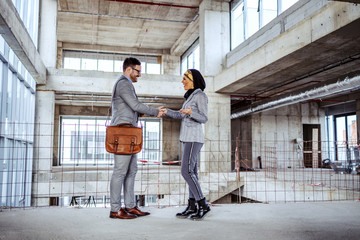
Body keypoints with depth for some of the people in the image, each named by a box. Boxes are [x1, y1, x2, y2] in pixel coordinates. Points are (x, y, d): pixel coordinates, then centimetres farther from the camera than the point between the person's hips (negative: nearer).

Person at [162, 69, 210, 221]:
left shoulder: (200, 95, -8)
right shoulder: (192, 96, 18)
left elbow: (204, 119, -13)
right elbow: (181, 115, 20)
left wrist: (190, 112, -31)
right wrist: (165, 111, 8)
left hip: (194, 137, -9)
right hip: (188, 138, 9)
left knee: (186, 171, -14)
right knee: (191, 171, 6)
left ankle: (203, 205, -7)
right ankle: (192, 207, 8)